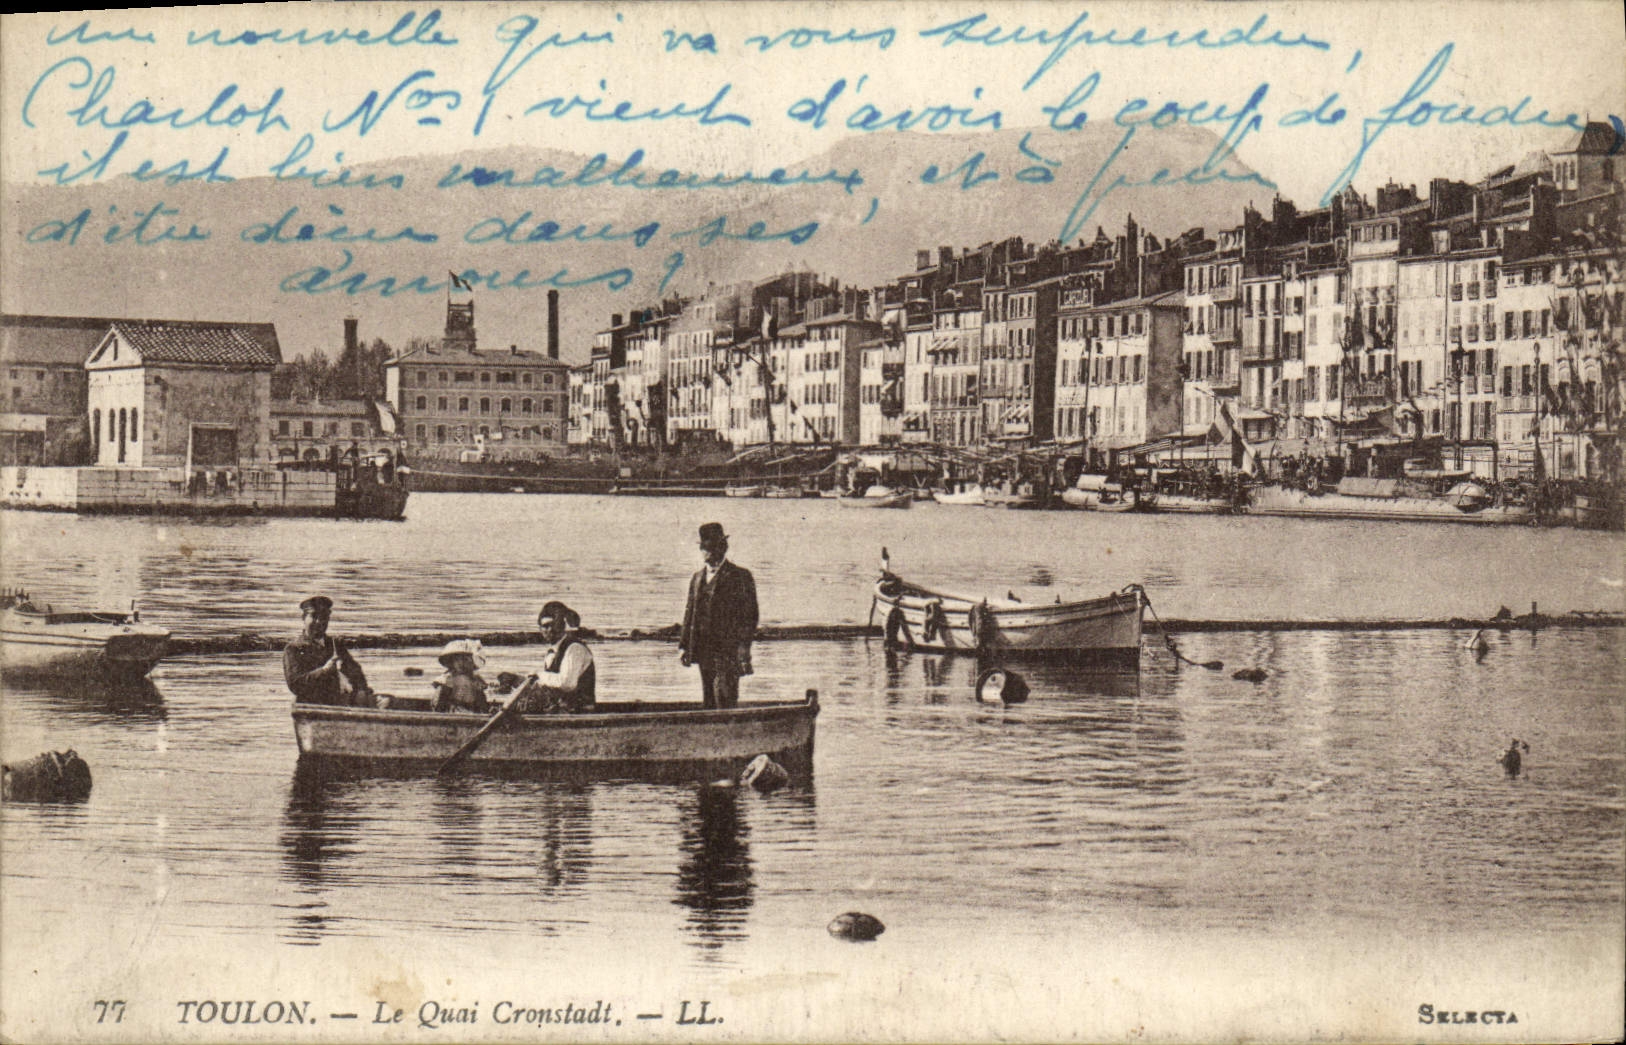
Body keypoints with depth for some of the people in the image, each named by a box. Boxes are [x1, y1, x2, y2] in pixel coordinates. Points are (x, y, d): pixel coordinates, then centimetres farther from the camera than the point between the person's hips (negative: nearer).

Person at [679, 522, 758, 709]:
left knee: (723, 693, -16)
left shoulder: (740, 577, -1)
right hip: (704, 650, 6)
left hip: (728, 650, -6)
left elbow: (750, 614, -5)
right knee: (708, 701, 8)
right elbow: (690, 612, 19)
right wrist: (684, 645, 10)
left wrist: (743, 646, -14)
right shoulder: (697, 578, 18)